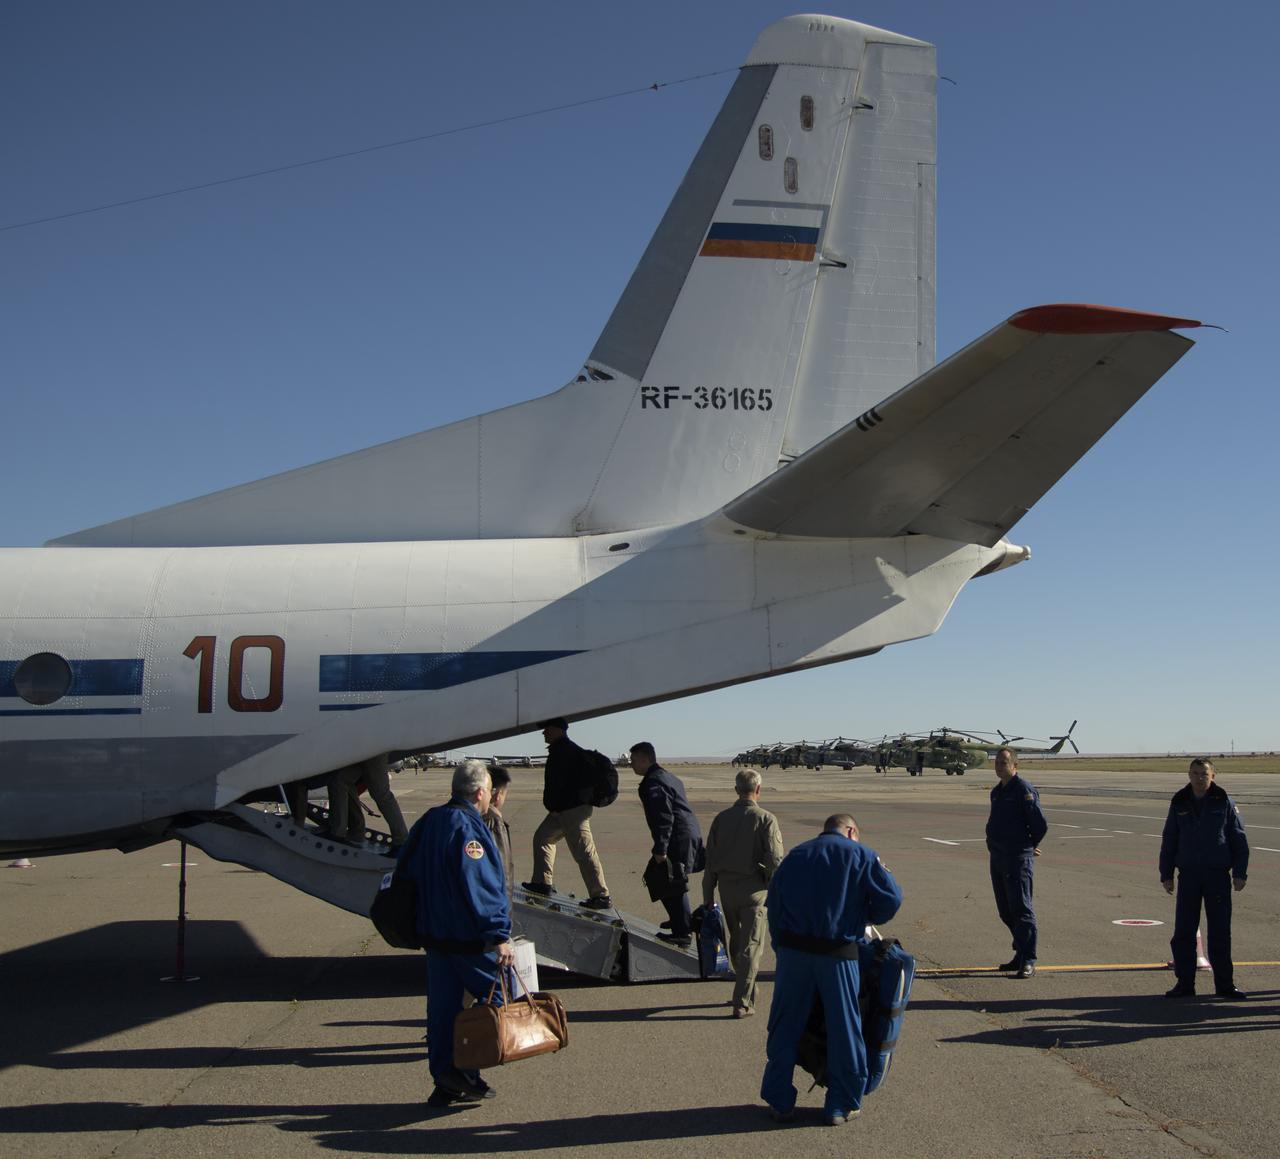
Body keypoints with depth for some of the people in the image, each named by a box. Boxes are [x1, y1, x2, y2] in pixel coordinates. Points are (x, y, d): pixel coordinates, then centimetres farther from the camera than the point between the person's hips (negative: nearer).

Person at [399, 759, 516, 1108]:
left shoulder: (430, 821, 10)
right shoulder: (468, 827, -18)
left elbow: (405, 869, 19)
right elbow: (480, 886, -25)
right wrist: (499, 935, -25)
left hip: (433, 933, 9)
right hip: (469, 937, -9)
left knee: (443, 1004, 13)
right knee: (502, 995, 4)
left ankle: (446, 1083, 18)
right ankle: (464, 1071, 0)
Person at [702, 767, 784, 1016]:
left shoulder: (721, 818, 3)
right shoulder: (766, 819, -10)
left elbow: (710, 861, 5)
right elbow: (775, 860, -15)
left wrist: (708, 897, 12)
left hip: (726, 887, 4)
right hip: (753, 888, -4)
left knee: (736, 941, 19)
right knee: (751, 946, 2)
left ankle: (747, 991, 32)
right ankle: (742, 1003, 0)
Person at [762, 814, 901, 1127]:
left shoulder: (795, 855, 16)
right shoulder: (862, 855, 5)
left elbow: (773, 906, 14)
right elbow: (891, 899, -3)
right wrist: (866, 919, 15)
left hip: (792, 949, 3)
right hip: (838, 953, -3)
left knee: (785, 1027, 12)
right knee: (844, 1030, 10)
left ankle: (780, 1101, 18)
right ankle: (840, 1105, 17)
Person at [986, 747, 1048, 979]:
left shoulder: (1024, 789, -12)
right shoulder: (997, 791, 15)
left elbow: (1040, 824, -13)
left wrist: (1029, 846, 3)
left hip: (1018, 858, -9)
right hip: (997, 857, 9)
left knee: (1021, 909, -9)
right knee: (1006, 911, 13)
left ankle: (1028, 962, -8)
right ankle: (1020, 955, 25)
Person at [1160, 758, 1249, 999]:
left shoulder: (1224, 803, -1)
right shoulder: (1179, 804, 5)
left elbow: (1239, 840, 2)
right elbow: (1168, 841, 10)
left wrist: (1240, 873, -3)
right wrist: (1166, 875, 8)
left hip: (1218, 875, -2)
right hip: (1188, 875, 2)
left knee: (1220, 932, 3)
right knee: (1183, 932, 2)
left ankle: (1224, 984, 14)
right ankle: (1184, 984, 10)